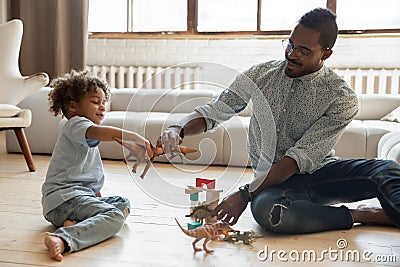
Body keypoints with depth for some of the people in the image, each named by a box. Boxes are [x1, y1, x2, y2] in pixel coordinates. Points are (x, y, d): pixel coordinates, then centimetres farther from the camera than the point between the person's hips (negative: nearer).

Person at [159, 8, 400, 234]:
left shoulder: (342, 99, -12)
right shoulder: (261, 75, -1)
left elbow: (299, 158, -18)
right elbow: (213, 112, 1)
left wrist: (245, 194, -25)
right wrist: (178, 130, -22)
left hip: (321, 172, -1)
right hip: (273, 180, 1)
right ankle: (362, 216, -20)